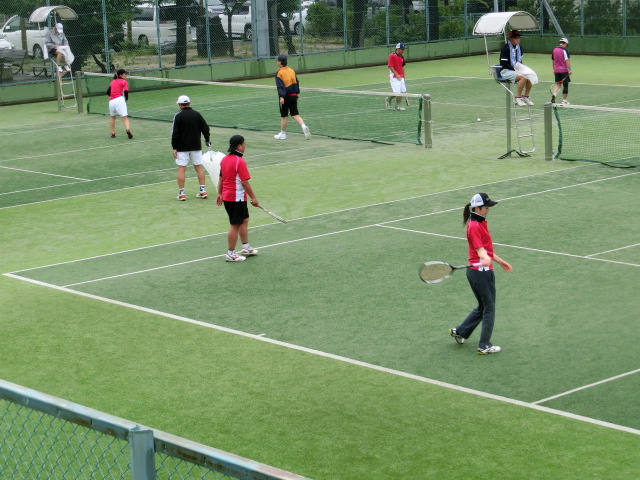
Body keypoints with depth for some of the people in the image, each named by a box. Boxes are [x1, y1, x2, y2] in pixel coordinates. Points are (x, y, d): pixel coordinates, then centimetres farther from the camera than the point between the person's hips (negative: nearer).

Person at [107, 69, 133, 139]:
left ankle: (113, 133, 25)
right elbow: (126, 92, -9)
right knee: (124, 117, -11)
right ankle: (128, 130, -33)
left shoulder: (112, 82, 20)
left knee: (112, 117, 24)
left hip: (111, 101, 5)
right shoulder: (124, 82, 4)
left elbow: (108, 92, 19)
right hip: (120, 100, -5)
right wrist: (126, 99, 8)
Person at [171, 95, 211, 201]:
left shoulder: (178, 116, -10)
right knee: (199, 167, 11)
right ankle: (203, 191, 10)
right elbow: (205, 128, 6)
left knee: (181, 169, 0)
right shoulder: (197, 114, 1)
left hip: (182, 147, -4)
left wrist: (174, 147, -6)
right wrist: (207, 140, 21)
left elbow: (175, 133, -11)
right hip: (196, 146, 4)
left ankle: (181, 193, -1)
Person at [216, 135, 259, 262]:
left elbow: (221, 178, 13)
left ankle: (246, 248, 30)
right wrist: (253, 198, -13)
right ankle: (230, 254, 7)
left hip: (226, 196, 9)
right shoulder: (240, 162, -21)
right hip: (237, 198, -9)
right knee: (235, 225, 0)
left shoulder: (224, 159, 5)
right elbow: (245, 182, -21)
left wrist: (219, 193, 21)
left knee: (244, 220, 21)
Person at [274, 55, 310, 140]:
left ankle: (282, 134, 16)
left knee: (283, 116, 7)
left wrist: (281, 97, -25)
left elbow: (280, 86, -21)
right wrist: (297, 93, 26)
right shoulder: (291, 70, 8)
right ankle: (304, 126, -12)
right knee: (295, 114, 10)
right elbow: (296, 83, 16)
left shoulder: (279, 73, -12)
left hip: (285, 97, -5)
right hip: (293, 96, 6)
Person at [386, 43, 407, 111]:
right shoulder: (392, 56, -11)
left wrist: (403, 76, 19)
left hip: (400, 77, 8)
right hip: (394, 77, -8)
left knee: (403, 91, 2)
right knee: (397, 92, -11)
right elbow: (390, 66, -15)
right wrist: (397, 75, -20)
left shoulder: (401, 57, 12)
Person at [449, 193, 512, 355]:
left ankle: (460, 331, 29)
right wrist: (486, 259, -47)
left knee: (483, 307, 20)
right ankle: (484, 346, 9)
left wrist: (500, 261, 28)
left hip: (480, 271, 10)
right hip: (481, 272, -10)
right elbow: (479, 249, -28)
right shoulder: (474, 226, -18)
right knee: (489, 309, 1)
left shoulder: (481, 223, 12)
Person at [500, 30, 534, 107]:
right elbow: (503, 64, -17)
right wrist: (514, 69, -21)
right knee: (523, 77, -30)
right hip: (506, 71, -8)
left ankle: (526, 96, 0)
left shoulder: (519, 47, 10)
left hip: (517, 69, 8)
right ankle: (518, 98, -21)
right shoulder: (506, 48, -14)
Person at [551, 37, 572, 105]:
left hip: (556, 70, 5)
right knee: (565, 85, 5)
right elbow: (567, 60, -18)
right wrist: (569, 69, -18)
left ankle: (554, 94, -13)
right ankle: (564, 100, 8)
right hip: (564, 70, -5)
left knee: (558, 83, 15)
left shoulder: (554, 50, 8)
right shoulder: (564, 50, -12)